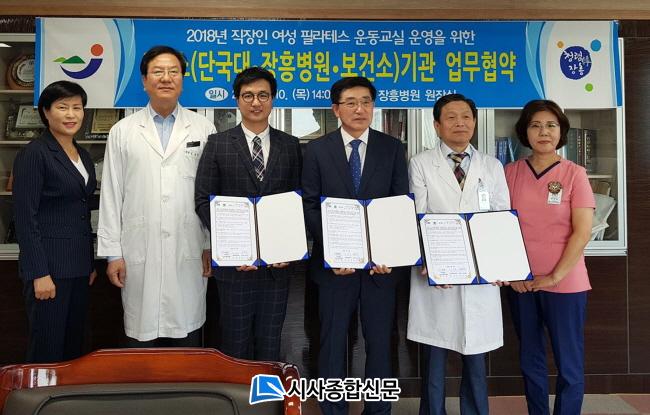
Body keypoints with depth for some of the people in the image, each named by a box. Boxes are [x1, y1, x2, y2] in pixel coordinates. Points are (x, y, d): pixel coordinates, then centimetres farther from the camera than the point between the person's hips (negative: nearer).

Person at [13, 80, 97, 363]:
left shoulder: (83, 156, 13)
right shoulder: (33, 154, -9)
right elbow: (25, 218, -13)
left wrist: (91, 263, 15)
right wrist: (39, 273, -17)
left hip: (79, 265, 7)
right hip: (49, 266, -7)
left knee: (74, 347, 12)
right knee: (48, 350, 1)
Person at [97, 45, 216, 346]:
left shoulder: (203, 129, 5)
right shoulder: (123, 131, 7)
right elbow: (110, 195, 6)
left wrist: (211, 246, 2)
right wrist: (112, 253, 2)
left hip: (189, 254, 0)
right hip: (139, 255, 0)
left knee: (188, 349, 9)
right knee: (142, 335, 8)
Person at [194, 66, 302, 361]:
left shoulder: (290, 146, 6)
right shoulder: (217, 144, 1)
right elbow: (203, 200, -2)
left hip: (278, 262, 2)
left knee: (269, 342, 13)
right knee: (236, 343, 10)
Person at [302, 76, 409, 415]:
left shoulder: (392, 148, 4)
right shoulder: (317, 150, 2)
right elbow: (310, 206, -2)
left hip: (380, 261, 1)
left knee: (379, 342, 9)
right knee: (332, 342, 9)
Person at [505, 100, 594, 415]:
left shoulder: (575, 174, -3)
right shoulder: (511, 172, 3)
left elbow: (582, 232, -7)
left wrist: (555, 276, -11)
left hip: (564, 284, -2)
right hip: (520, 283, 3)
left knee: (569, 363, 4)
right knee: (530, 360, 13)